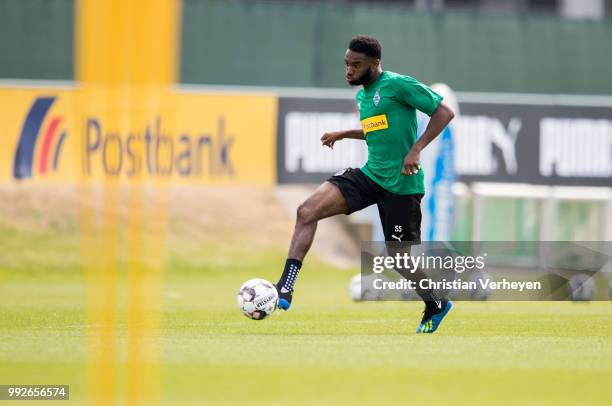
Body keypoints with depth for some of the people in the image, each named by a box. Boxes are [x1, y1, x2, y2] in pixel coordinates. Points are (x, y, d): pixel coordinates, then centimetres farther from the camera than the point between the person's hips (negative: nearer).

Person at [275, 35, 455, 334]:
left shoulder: (398, 85, -12)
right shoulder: (362, 94, 13)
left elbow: (444, 112, -13)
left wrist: (416, 150, -21)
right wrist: (343, 134, 18)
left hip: (401, 183, -7)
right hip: (370, 174, 7)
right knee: (307, 211, -12)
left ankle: (436, 306, 31)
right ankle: (285, 289, -16)